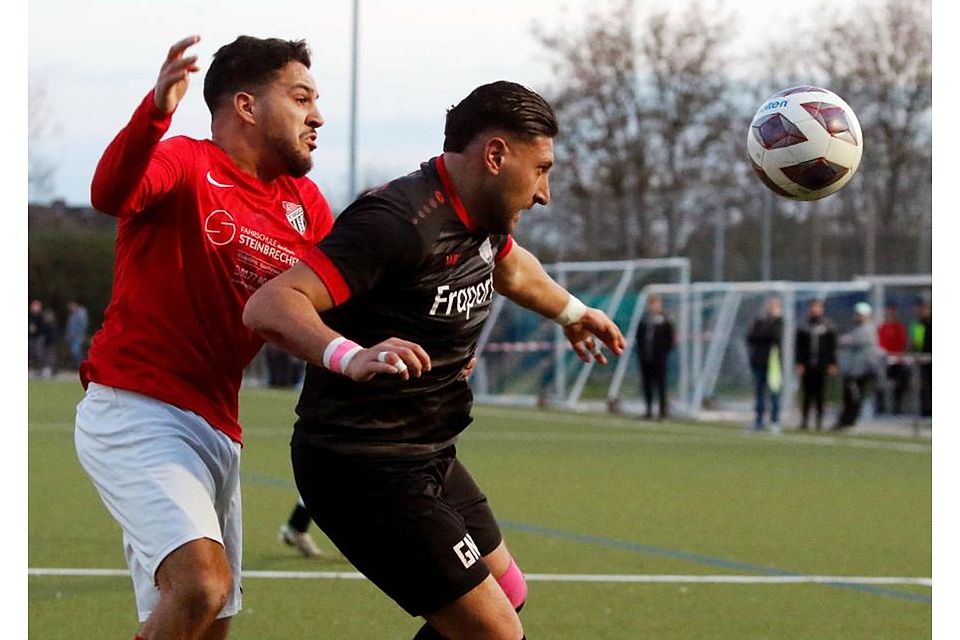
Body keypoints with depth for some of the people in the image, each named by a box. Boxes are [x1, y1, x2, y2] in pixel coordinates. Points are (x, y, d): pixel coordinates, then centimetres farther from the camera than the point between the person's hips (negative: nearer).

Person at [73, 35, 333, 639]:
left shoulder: (305, 204, 13)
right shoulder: (186, 163, -9)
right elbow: (110, 193, -31)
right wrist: (154, 113, -50)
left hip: (216, 431, 8)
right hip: (134, 411, -8)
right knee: (202, 586, -28)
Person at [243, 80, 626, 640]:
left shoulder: (483, 217, 6)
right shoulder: (401, 222, -24)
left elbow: (510, 267, 33)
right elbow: (269, 305, -33)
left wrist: (572, 312, 49)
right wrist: (350, 358, -49)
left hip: (430, 458, 11)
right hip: (367, 472, -10)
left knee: (508, 595, 23)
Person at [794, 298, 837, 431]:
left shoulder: (827, 328, 7)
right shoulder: (803, 328, 7)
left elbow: (832, 348, 7)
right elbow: (798, 347, 6)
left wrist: (832, 364, -1)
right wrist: (799, 363, -4)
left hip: (821, 366, 0)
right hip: (807, 366, 0)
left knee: (820, 395, 1)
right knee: (807, 394, 0)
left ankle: (819, 420, 5)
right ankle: (804, 419, 5)